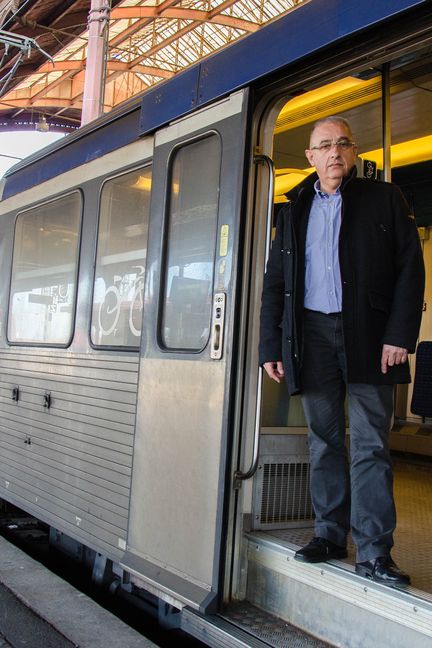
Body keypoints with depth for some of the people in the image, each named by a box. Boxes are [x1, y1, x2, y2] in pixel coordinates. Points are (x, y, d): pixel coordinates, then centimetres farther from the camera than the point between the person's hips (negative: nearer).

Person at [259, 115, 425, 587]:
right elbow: (274, 283, 15)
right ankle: (329, 534, 18)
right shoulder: (294, 212, 16)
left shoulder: (383, 199, 7)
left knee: (370, 444, -4)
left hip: (367, 335, -3)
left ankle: (374, 551, -1)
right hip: (312, 335, 3)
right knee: (324, 441, 8)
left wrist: (400, 334, -11)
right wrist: (271, 346, 6)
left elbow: (410, 267, 0)